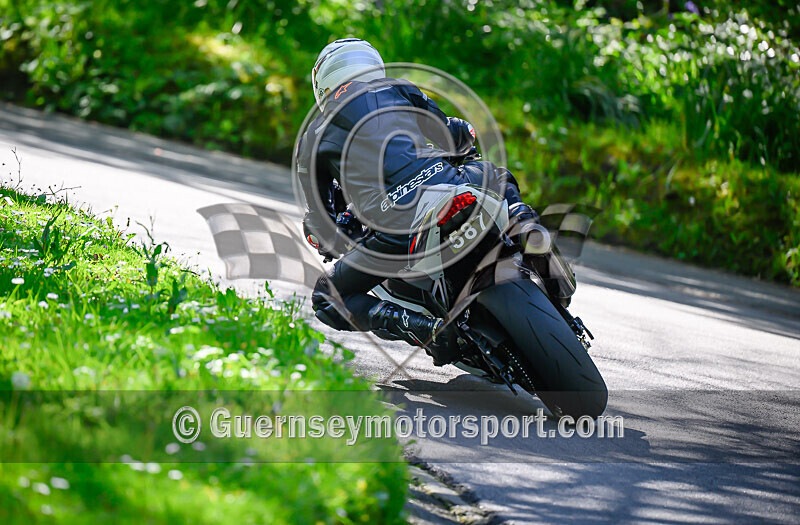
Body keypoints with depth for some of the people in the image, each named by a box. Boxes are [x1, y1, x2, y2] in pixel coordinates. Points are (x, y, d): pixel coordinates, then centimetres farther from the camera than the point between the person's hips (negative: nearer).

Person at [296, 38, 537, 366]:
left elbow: (319, 221, 23)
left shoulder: (313, 140, 18)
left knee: (327, 299, 15)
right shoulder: (399, 91, 22)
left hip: (398, 231, -3)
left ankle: (426, 329, -9)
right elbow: (457, 137, 33)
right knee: (496, 174, 38)